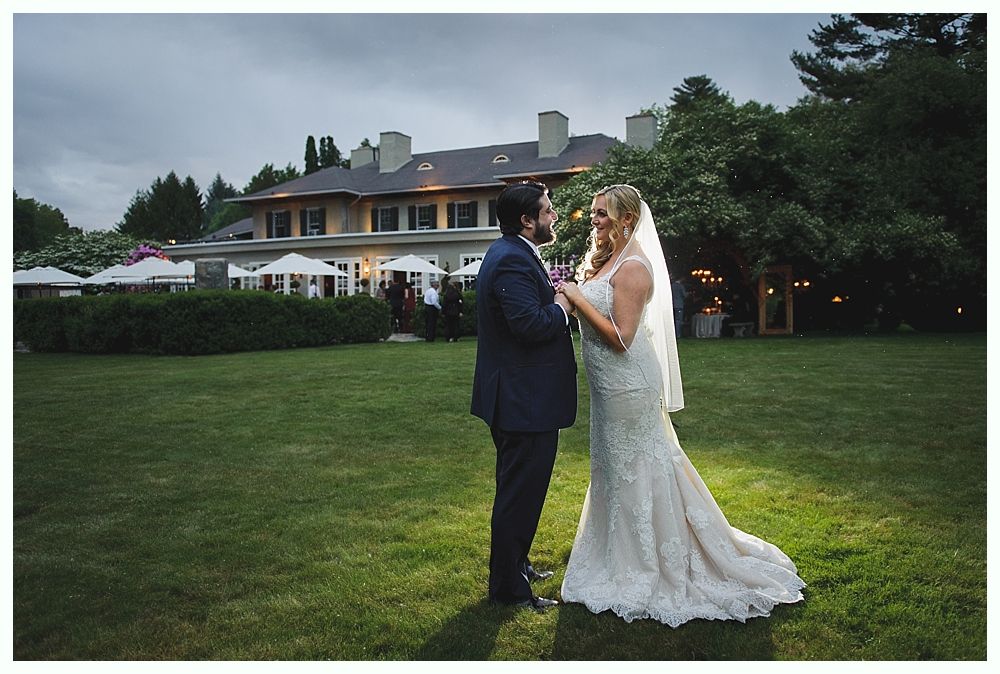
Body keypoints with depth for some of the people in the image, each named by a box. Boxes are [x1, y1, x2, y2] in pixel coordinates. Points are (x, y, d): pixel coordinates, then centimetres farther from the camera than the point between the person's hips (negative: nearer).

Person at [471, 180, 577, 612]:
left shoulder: (508, 253, 14)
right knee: (520, 492, 1)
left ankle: (515, 565, 40)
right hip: (526, 401, -11)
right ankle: (508, 588, 15)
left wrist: (555, 295, 2)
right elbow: (532, 324, -31)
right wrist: (563, 302, -14)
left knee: (519, 490, 23)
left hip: (517, 397, 11)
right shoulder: (514, 261, -21)